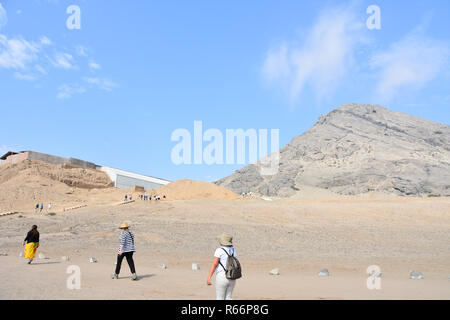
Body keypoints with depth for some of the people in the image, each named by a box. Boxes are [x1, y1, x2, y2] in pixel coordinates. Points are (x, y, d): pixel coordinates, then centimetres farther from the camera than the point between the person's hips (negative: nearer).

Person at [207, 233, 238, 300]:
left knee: (220, 299, 6)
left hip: (222, 277, -6)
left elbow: (214, 264, -18)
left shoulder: (219, 250, -11)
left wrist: (209, 277, -19)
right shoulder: (233, 250, 9)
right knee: (228, 298, 14)